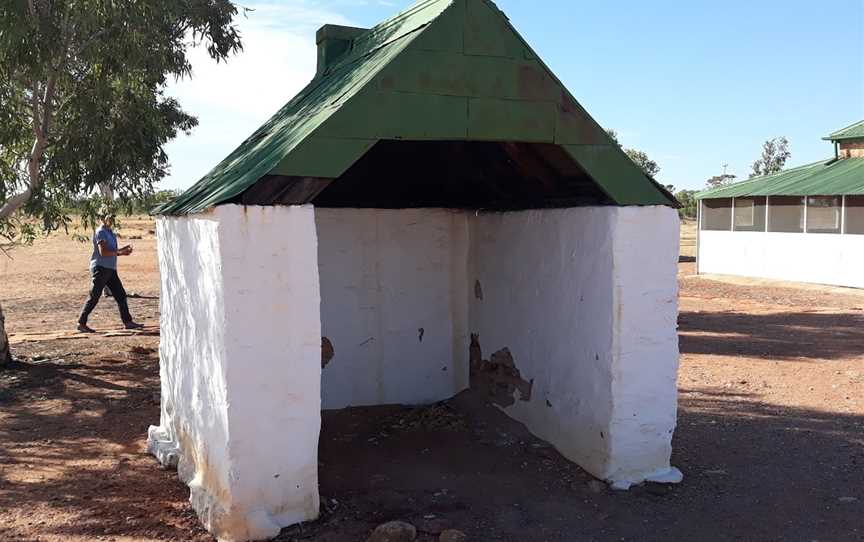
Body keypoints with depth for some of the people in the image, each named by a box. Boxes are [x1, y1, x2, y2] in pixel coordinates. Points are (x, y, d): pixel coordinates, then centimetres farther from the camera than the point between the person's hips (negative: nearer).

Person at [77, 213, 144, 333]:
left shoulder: (109, 232, 17)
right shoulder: (100, 232, -12)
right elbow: (103, 252, -20)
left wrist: (123, 250, 8)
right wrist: (120, 252, -14)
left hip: (110, 269, 9)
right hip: (100, 268, -9)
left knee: (121, 295, 7)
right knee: (94, 297, -5)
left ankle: (128, 322, 10)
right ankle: (81, 323, 3)